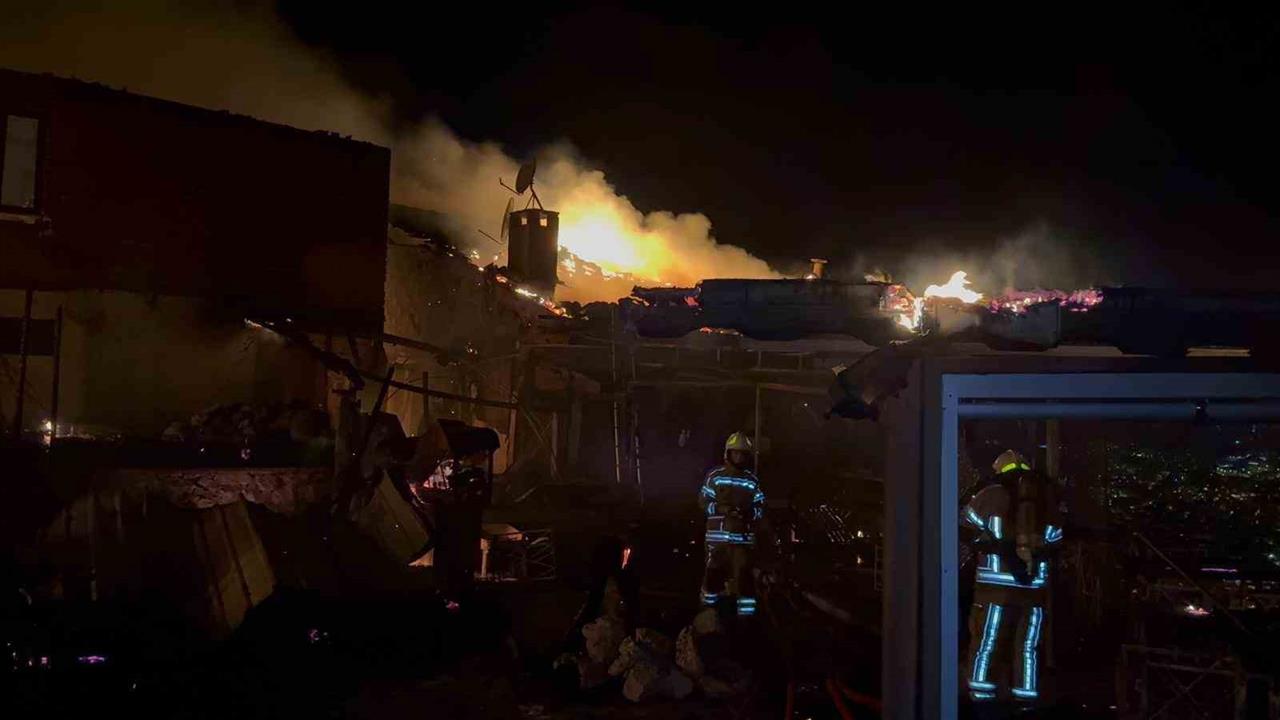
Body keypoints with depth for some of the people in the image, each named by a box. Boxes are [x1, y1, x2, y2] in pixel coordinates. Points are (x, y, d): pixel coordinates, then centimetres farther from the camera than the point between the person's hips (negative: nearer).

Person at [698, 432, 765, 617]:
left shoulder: (752, 480, 7)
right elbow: (703, 501, 3)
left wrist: (749, 512, -11)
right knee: (713, 573, 6)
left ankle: (746, 615, -5)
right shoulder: (714, 476, 2)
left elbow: (760, 507, 10)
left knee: (743, 575, -6)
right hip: (717, 535, -1)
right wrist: (720, 509, -13)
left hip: (743, 536, 1)